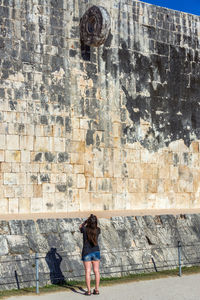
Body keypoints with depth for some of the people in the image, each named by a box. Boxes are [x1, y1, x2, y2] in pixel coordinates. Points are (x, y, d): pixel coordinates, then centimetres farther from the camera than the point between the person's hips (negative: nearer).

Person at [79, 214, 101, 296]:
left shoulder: (85, 229, -14)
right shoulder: (97, 230, -8)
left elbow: (81, 226, 9)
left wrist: (87, 220, 1)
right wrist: (94, 221, 4)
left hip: (86, 253, -2)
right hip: (96, 252, 2)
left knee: (87, 271, 1)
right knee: (96, 271, 8)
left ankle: (88, 290, 0)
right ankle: (96, 289, 10)